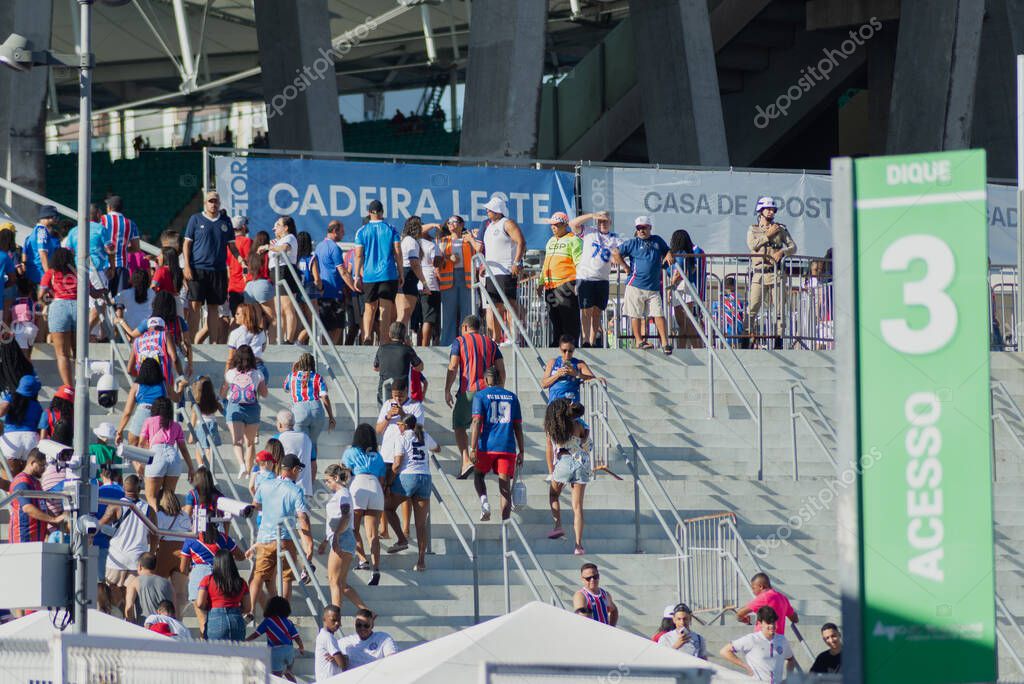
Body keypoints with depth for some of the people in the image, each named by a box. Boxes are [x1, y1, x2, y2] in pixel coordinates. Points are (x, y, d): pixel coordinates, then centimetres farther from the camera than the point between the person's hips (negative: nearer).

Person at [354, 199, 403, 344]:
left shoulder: (362, 231, 3)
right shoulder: (391, 230, 1)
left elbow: (359, 255, 0)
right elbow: (398, 253, -1)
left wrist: (357, 276, 5)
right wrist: (400, 274, 6)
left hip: (369, 275, 1)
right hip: (388, 275, -1)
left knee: (370, 307, 12)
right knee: (386, 308, 0)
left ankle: (367, 336, -7)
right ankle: (383, 340, -8)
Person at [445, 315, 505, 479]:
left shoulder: (460, 341, 3)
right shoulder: (490, 343, 14)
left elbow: (453, 367, -7)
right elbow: (501, 370, 9)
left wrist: (447, 391, -4)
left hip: (467, 391, -4)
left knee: (459, 426, 4)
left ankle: (466, 461, -13)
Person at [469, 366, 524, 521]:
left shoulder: (480, 395, 1)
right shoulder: (512, 397, 11)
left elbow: (477, 422, -9)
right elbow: (518, 426, 10)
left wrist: (473, 449, -11)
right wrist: (521, 452, 13)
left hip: (487, 445, -2)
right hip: (507, 447, 2)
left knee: (479, 474, 22)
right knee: (505, 486, 3)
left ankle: (484, 501, -5)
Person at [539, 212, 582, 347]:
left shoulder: (573, 240, -3)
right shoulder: (551, 241, 23)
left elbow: (580, 263, -9)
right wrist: (541, 282, 26)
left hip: (566, 284, -8)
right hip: (551, 286, 8)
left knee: (569, 320, -8)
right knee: (554, 319, 9)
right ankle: (555, 346, 12)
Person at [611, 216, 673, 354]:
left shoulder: (657, 241, 14)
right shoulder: (633, 243, 2)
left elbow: (667, 252, 30)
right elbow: (615, 253, -2)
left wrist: (668, 257, 7)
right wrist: (626, 267, -4)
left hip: (654, 286, 2)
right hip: (636, 285, -2)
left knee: (659, 314, -3)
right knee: (636, 314, 3)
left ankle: (665, 342, -4)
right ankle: (639, 341, 12)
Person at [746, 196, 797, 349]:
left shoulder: (780, 229, 15)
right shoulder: (753, 229, 13)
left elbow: (793, 247, 9)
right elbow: (752, 245, -6)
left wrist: (782, 252, -11)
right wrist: (768, 235, -4)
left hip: (776, 273, 1)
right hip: (759, 273, -1)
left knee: (779, 307, -2)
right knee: (752, 306, -9)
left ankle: (779, 338, 0)